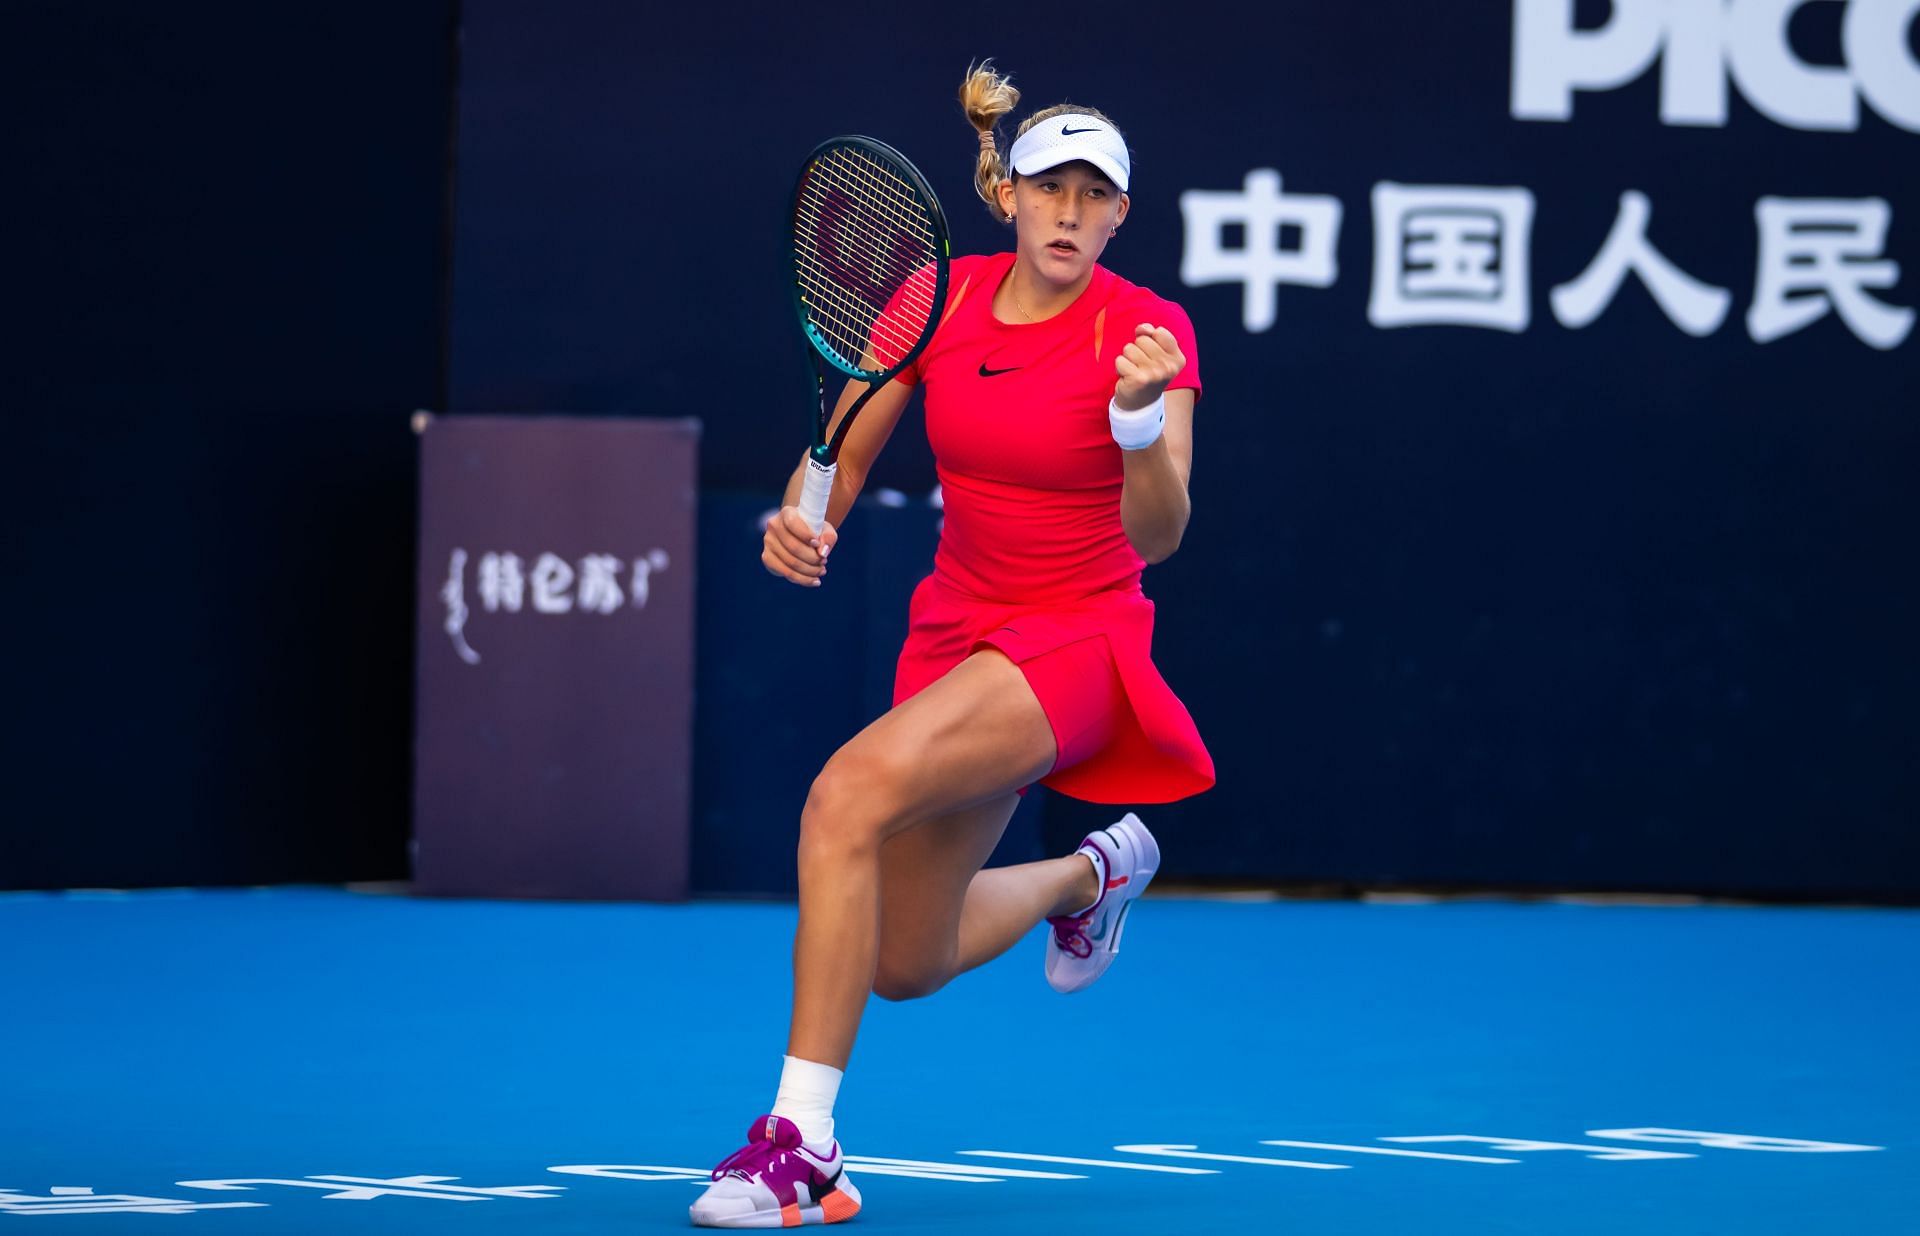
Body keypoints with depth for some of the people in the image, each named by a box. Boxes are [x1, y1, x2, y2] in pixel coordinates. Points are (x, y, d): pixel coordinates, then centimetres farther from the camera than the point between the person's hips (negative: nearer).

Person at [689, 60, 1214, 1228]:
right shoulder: (939, 299, -3)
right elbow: (844, 457, 6)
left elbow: (1157, 536, -23)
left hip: (1074, 641, -6)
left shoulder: (1149, 330, -15)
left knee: (852, 788, -32)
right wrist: (805, 518, -16)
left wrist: (1141, 419, -42)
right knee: (905, 964, 13)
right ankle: (1095, 872, 47)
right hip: (955, 634, 6)